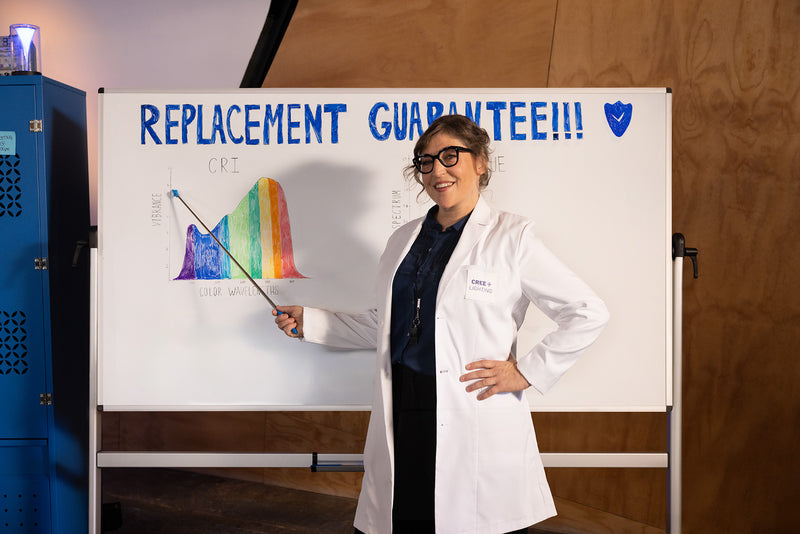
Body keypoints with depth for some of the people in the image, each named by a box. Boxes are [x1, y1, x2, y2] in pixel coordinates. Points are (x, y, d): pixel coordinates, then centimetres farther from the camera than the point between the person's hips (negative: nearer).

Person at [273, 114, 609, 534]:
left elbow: (589, 313, -3)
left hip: (475, 419, -5)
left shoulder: (510, 237, -3)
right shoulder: (404, 239, 15)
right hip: (400, 417, 5)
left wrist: (526, 371, -7)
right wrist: (308, 322, 21)